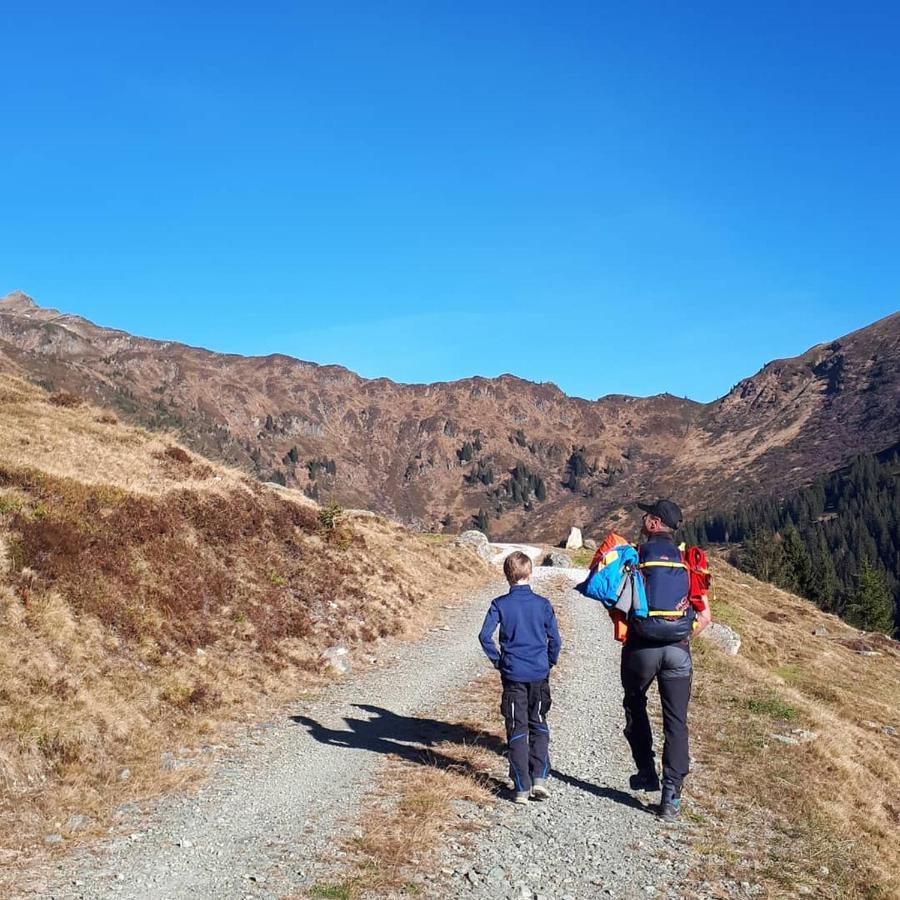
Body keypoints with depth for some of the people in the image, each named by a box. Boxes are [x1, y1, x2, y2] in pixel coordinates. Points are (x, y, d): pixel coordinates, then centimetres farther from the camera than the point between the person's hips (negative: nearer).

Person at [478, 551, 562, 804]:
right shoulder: (542, 603, -2)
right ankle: (539, 778, 6)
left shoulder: (500, 604, -4)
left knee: (517, 729, 5)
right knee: (539, 725, 16)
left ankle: (522, 787, 5)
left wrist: (497, 660, 2)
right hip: (539, 674, 1)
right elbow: (554, 639, 0)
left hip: (512, 675, -1)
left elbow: (485, 636, -11)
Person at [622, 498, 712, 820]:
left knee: (635, 707, 23)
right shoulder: (688, 561, 8)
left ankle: (647, 773, 25)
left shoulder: (634, 554, -1)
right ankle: (671, 795, 0)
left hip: (641, 646, -2)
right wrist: (683, 638, 13)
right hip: (678, 649, 2)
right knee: (676, 721, 5)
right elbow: (705, 616, 6)